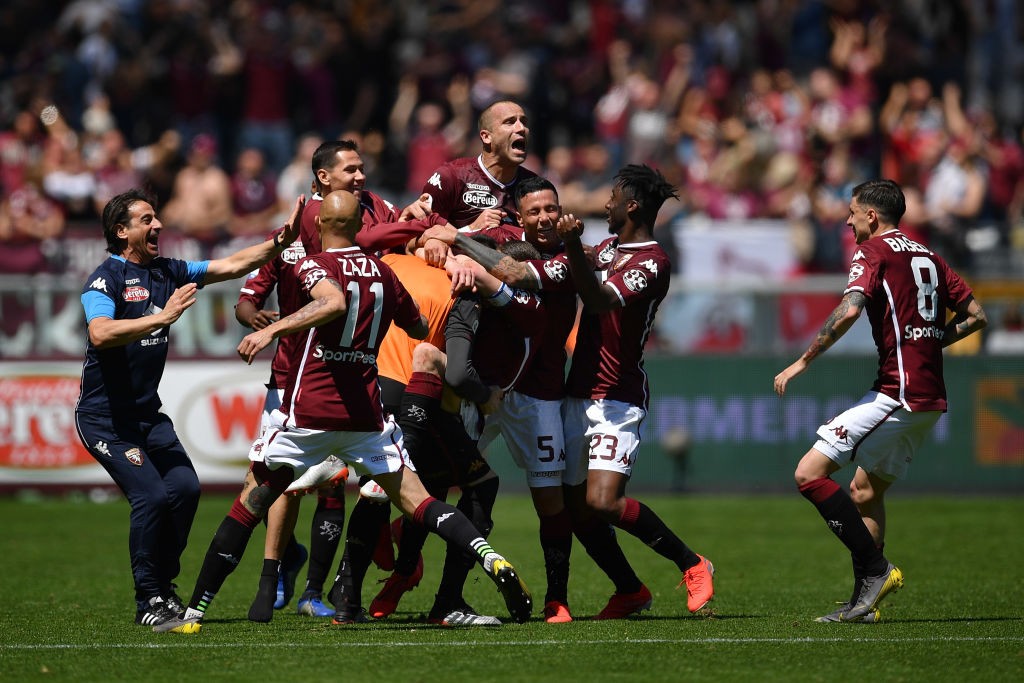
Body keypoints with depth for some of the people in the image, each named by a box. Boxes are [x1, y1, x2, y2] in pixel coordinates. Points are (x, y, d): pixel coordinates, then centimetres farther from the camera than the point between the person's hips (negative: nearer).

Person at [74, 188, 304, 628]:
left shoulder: (168, 272, 8)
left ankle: (164, 587, 7)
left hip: (147, 412, 7)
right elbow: (100, 334, -31)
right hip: (105, 417, -7)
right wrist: (163, 317, -35)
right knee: (150, 494, -18)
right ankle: (148, 602, -8)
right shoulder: (106, 278, -14)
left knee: (185, 487, -7)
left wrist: (281, 241, -1)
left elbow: (230, 266, 11)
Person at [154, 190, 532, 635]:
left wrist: (272, 329, -33)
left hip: (309, 411, -4)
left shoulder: (314, 266, -6)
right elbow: (420, 328, 25)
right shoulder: (383, 272, 11)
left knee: (247, 508, 5)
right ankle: (491, 560, -16)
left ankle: (194, 612, 5)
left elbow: (334, 302, -29)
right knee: (416, 501, 6)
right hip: (365, 412, 4)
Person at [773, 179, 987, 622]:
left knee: (810, 473, -11)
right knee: (865, 490, 18)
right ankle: (865, 600, 13)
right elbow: (976, 315, 21)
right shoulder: (928, 257, 19)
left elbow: (849, 309, -20)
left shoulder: (873, 250, -4)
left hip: (898, 391, -9)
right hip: (931, 396, 9)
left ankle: (875, 568, -14)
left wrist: (803, 361, -15)